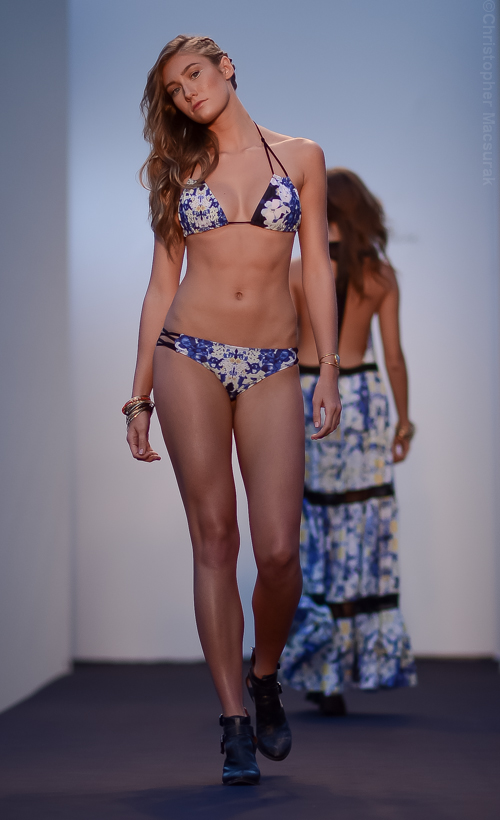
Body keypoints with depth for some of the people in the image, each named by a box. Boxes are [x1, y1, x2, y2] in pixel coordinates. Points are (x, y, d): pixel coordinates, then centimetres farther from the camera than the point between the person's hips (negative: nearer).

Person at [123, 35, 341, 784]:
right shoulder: (179, 168, 11)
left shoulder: (300, 157, 9)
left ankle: (265, 678, 20)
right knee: (214, 539, -2)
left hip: (271, 369, 0)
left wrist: (330, 371, 0)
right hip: (189, 357, 1)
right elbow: (163, 283, 11)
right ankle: (236, 724, 5)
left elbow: (317, 268, 8)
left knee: (279, 550, -10)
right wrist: (140, 392, 7)